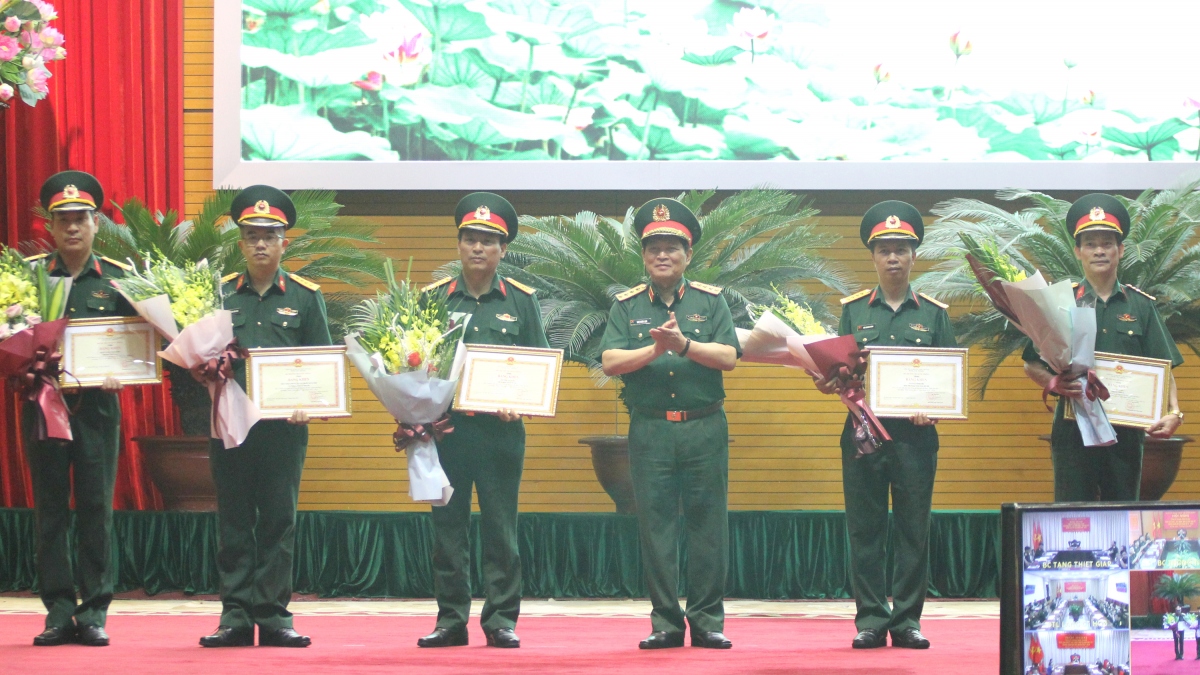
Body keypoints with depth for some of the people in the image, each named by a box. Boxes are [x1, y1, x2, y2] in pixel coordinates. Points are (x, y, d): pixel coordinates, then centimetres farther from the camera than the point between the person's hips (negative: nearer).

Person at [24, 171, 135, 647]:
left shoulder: (118, 279, 5)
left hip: (97, 406, 0)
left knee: (96, 508, 0)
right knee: (50, 509, 3)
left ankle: (94, 613, 5)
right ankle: (59, 612, 7)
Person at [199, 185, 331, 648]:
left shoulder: (305, 297, 6)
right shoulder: (219, 294, 9)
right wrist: (207, 371, -12)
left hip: (284, 424, -1)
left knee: (279, 520, 1)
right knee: (233, 521, 3)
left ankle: (273, 616, 6)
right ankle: (236, 618, 6)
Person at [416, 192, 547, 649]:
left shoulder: (521, 301, 6)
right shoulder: (434, 298, 7)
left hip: (501, 430, -1)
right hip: (445, 427, 1)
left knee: (501, 528, 1)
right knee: (447, 527, 4)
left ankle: (501, 620, 6)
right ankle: (451, 620, 10)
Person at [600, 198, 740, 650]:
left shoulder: (710, 301, 7)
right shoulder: (627, 306, 9)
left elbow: (729, 357, -5)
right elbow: (610, 362, -3)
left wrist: (684, 344, -18)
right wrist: (654, 349, -16)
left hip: (705, 429, 0)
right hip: (650, 431, 1)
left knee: (708, 524, 1)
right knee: (656, 526, 1)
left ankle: (707, 621, 7)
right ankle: (665, 622, 7)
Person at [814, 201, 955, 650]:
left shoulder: (933, 314, 9)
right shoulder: (853, 310, 11)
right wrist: (829, 383, -13)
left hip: (915, 435, 0)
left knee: (913, 532, 0)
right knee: (864, 530, 1)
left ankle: (907, 621, 6)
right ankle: (870, 621, 5)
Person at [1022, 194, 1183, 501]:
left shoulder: (1141, 306, 8)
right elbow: (1032, 366, 5)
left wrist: (1173, 413, -13)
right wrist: (1053, 383, -17)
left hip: (1126, 429, 1)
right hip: (1073, 427, -1)